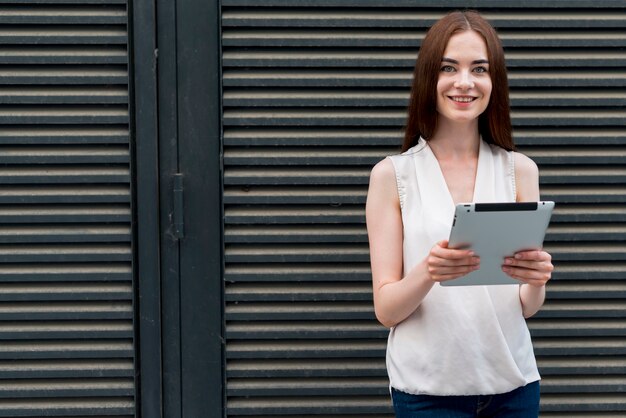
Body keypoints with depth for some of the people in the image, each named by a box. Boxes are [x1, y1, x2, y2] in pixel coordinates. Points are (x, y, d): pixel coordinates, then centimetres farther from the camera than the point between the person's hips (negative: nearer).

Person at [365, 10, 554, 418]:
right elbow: (385, 309, -6)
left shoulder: (520, 170, 1)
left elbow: (528, 308, 3)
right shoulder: (392, 174, -4)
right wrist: (427, 273, -25)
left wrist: (537, 280, -18)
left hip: (512, 383, 2)